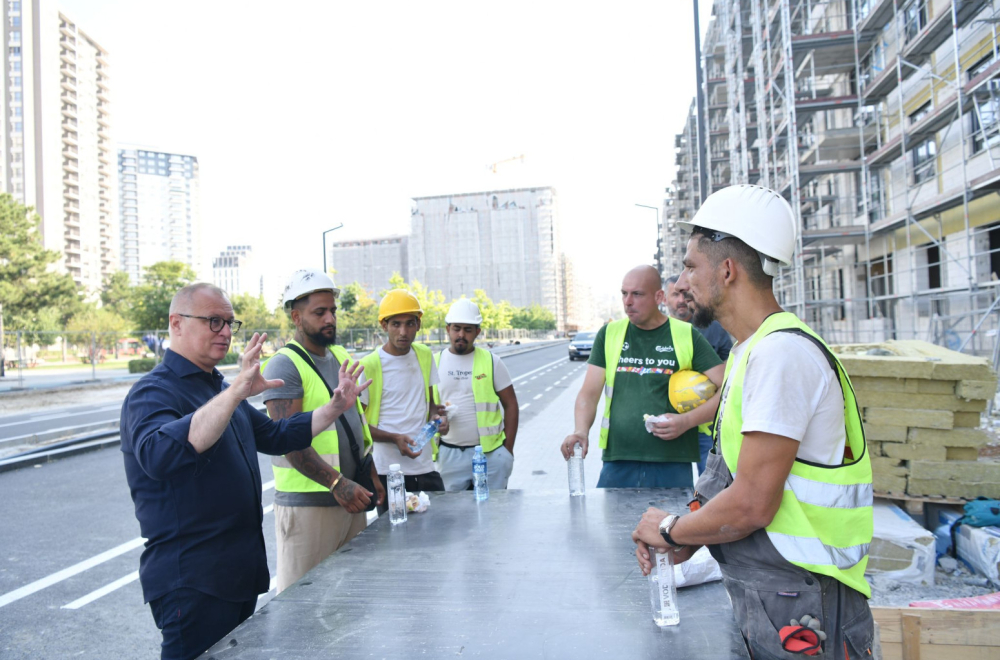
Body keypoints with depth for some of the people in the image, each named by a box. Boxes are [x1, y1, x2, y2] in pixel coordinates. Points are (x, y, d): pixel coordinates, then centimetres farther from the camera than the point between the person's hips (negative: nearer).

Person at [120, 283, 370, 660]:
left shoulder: (219, 390, 14)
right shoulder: (154, 392, -15)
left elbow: (273, 437, 21)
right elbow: (158, 456, -36)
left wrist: (336, 408, 11)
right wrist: (237, 392, -43)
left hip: (242, 571, 9)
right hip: (191, 582, -9)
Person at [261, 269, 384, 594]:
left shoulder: (342, 357, 14)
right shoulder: (284, 365, -11)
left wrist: (372, 475, 14)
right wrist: (337, 483, -25)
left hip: (351, 498, 8)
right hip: (306, 504, -7)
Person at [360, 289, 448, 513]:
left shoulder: (425, 355, 9)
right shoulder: (369, 366, -9)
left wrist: (437, 416, -3)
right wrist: (394, 438, -19)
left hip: (426, 467, 5)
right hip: (388, 472, -5)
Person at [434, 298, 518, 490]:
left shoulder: (491, 361, 2)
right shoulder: (435, 362, 5)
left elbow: (510, 404, 3)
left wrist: (508, 448, -2)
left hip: (490, 452, -1)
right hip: (449, 453, 1)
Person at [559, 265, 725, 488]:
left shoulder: (687, 336, 2)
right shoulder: (609, 334, 8)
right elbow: (589, 392, 4)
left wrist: (686, 421, -12)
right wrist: (581, 430, -15)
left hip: (673, 465, -1)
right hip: (617, 464, 2)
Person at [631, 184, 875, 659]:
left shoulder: (781, 352, -23)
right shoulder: (752, 351, 10)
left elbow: (752, 505, -26)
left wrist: (670, 530, -10)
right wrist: (685, 540, 4)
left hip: (799, 607, -9)